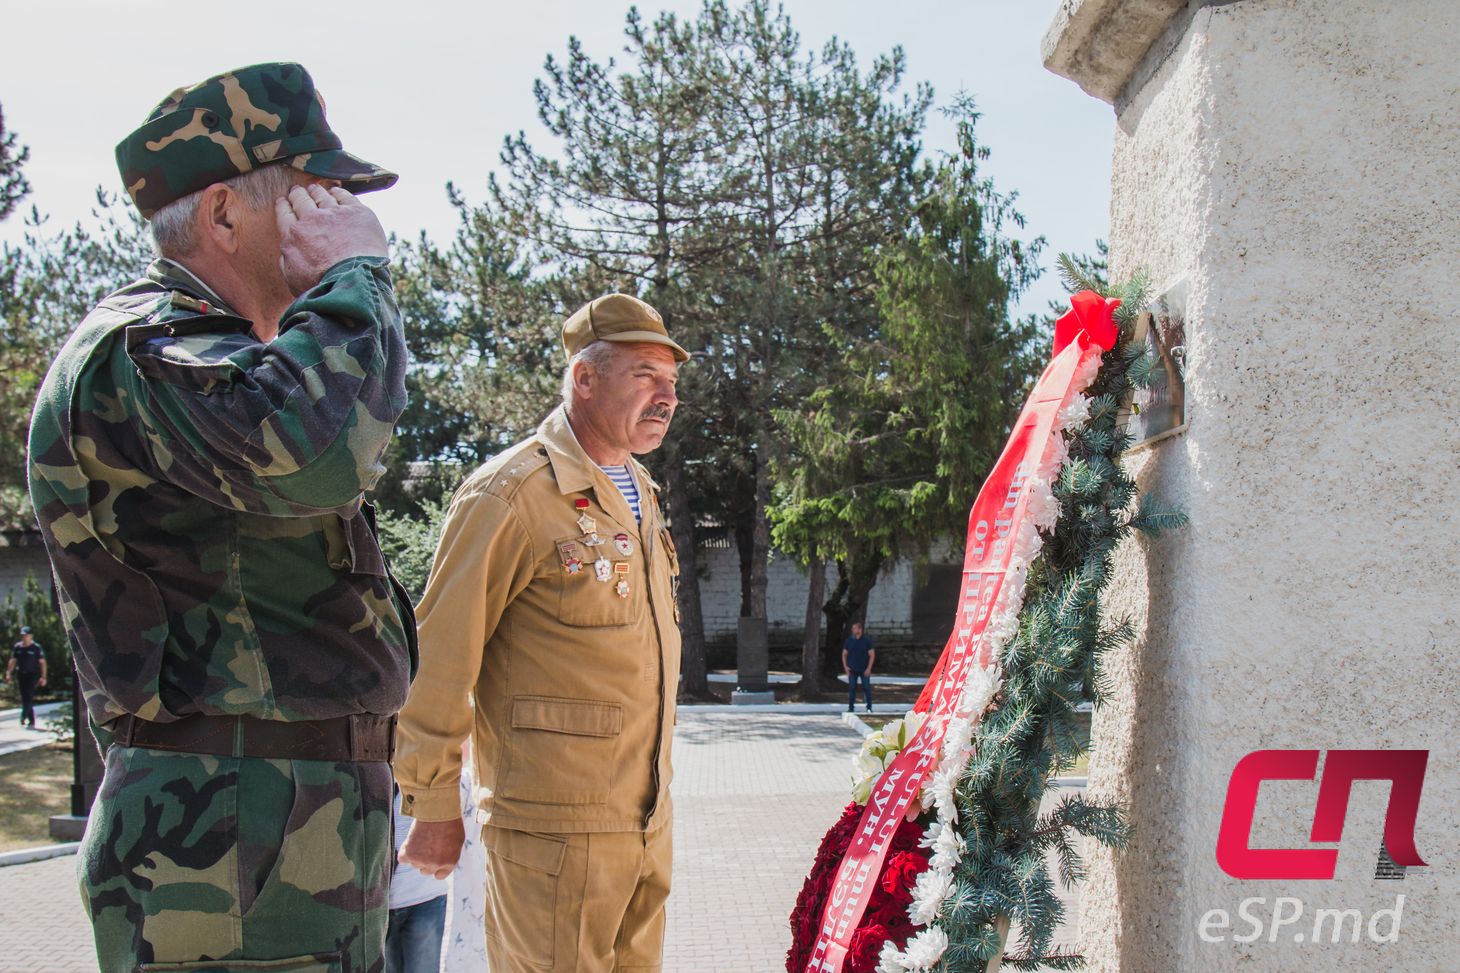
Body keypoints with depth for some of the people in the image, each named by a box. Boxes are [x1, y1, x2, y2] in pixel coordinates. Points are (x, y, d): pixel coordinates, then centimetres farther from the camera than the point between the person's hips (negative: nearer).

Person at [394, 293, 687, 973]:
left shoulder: (639, 493, 13)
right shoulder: (510, 494, -13)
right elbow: (440, 657, -13)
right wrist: (434, 806, -10)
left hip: (647, 818, 8)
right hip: (555, 826, -8)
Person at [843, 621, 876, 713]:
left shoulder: (867, 641, -2)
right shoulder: (849, 641, 5)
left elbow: (872, 655, -2)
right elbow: (844, 654, 10)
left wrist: (869, 668, -10)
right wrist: (845, 666, -2)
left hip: (864, 670, -2)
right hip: (852, 670, 2)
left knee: (867, 688, -2)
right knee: (851, 688, -1)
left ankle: (869, 708, 5)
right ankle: (850, 708, 4)